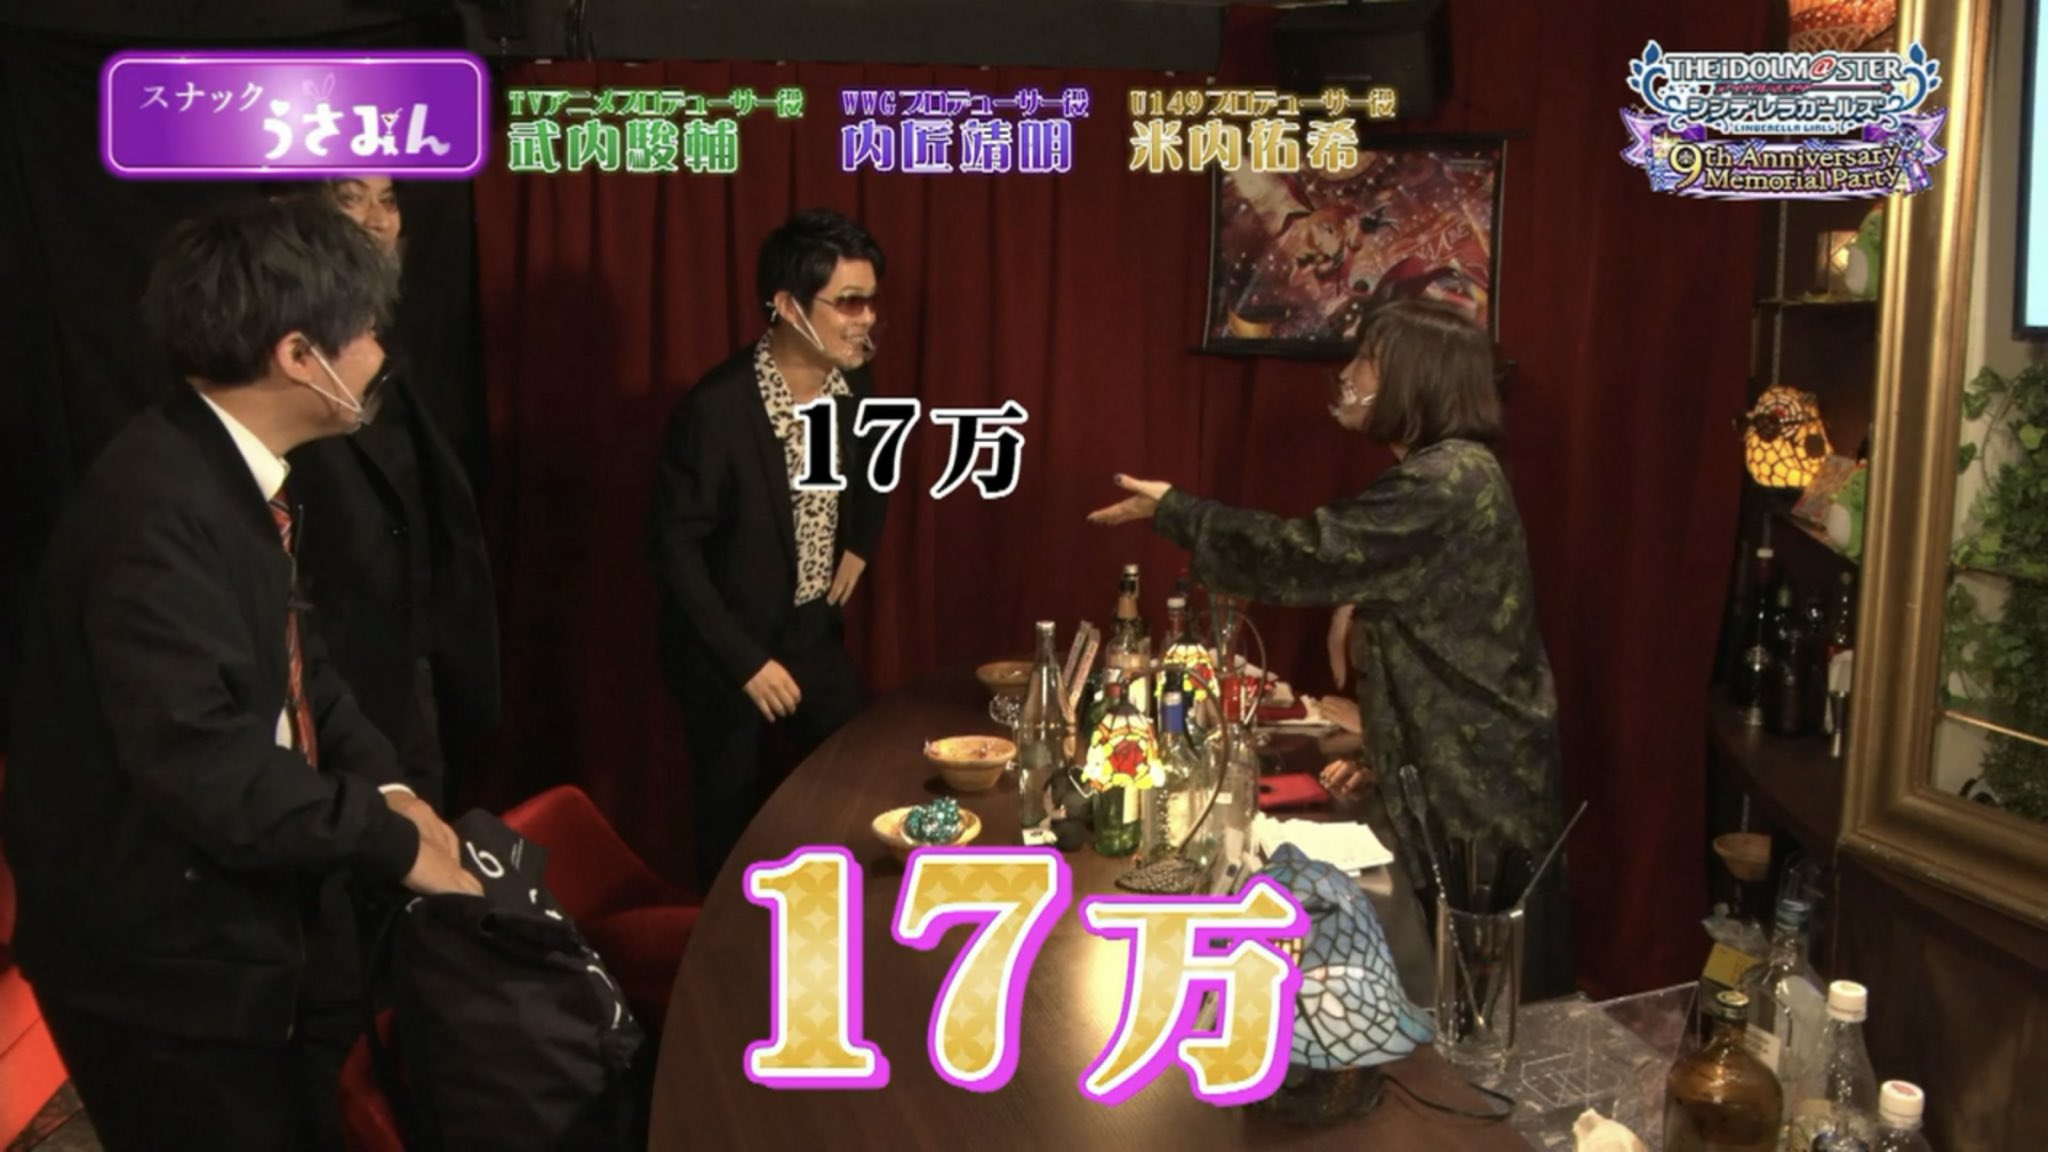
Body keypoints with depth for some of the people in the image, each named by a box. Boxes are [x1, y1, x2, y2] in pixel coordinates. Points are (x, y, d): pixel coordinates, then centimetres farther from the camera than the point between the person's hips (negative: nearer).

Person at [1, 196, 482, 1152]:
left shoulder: (239, 474, 2)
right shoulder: (161, 506, -28)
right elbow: (199, 761, -33)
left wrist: (381, 781, -5)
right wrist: (390, 842, -23)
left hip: (224, 918, 9)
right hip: (161, 957, -9)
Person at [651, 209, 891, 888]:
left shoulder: (854, 387, -5)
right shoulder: (717, 408, -25)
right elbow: (674, 547, -21)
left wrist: (859, 547, 6)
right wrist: (745, 660, -21)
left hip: (816, 633, 6)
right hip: (727, 649, -5)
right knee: (736, 828, 9)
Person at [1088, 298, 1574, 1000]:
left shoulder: (1448, 480, -19)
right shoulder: (1443, 476, 13)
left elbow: (1309, 556, -21)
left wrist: (1170, 510, -10)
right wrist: (1386, 757, 16)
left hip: (1482, 786, -10)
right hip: (1451, 773, 10)